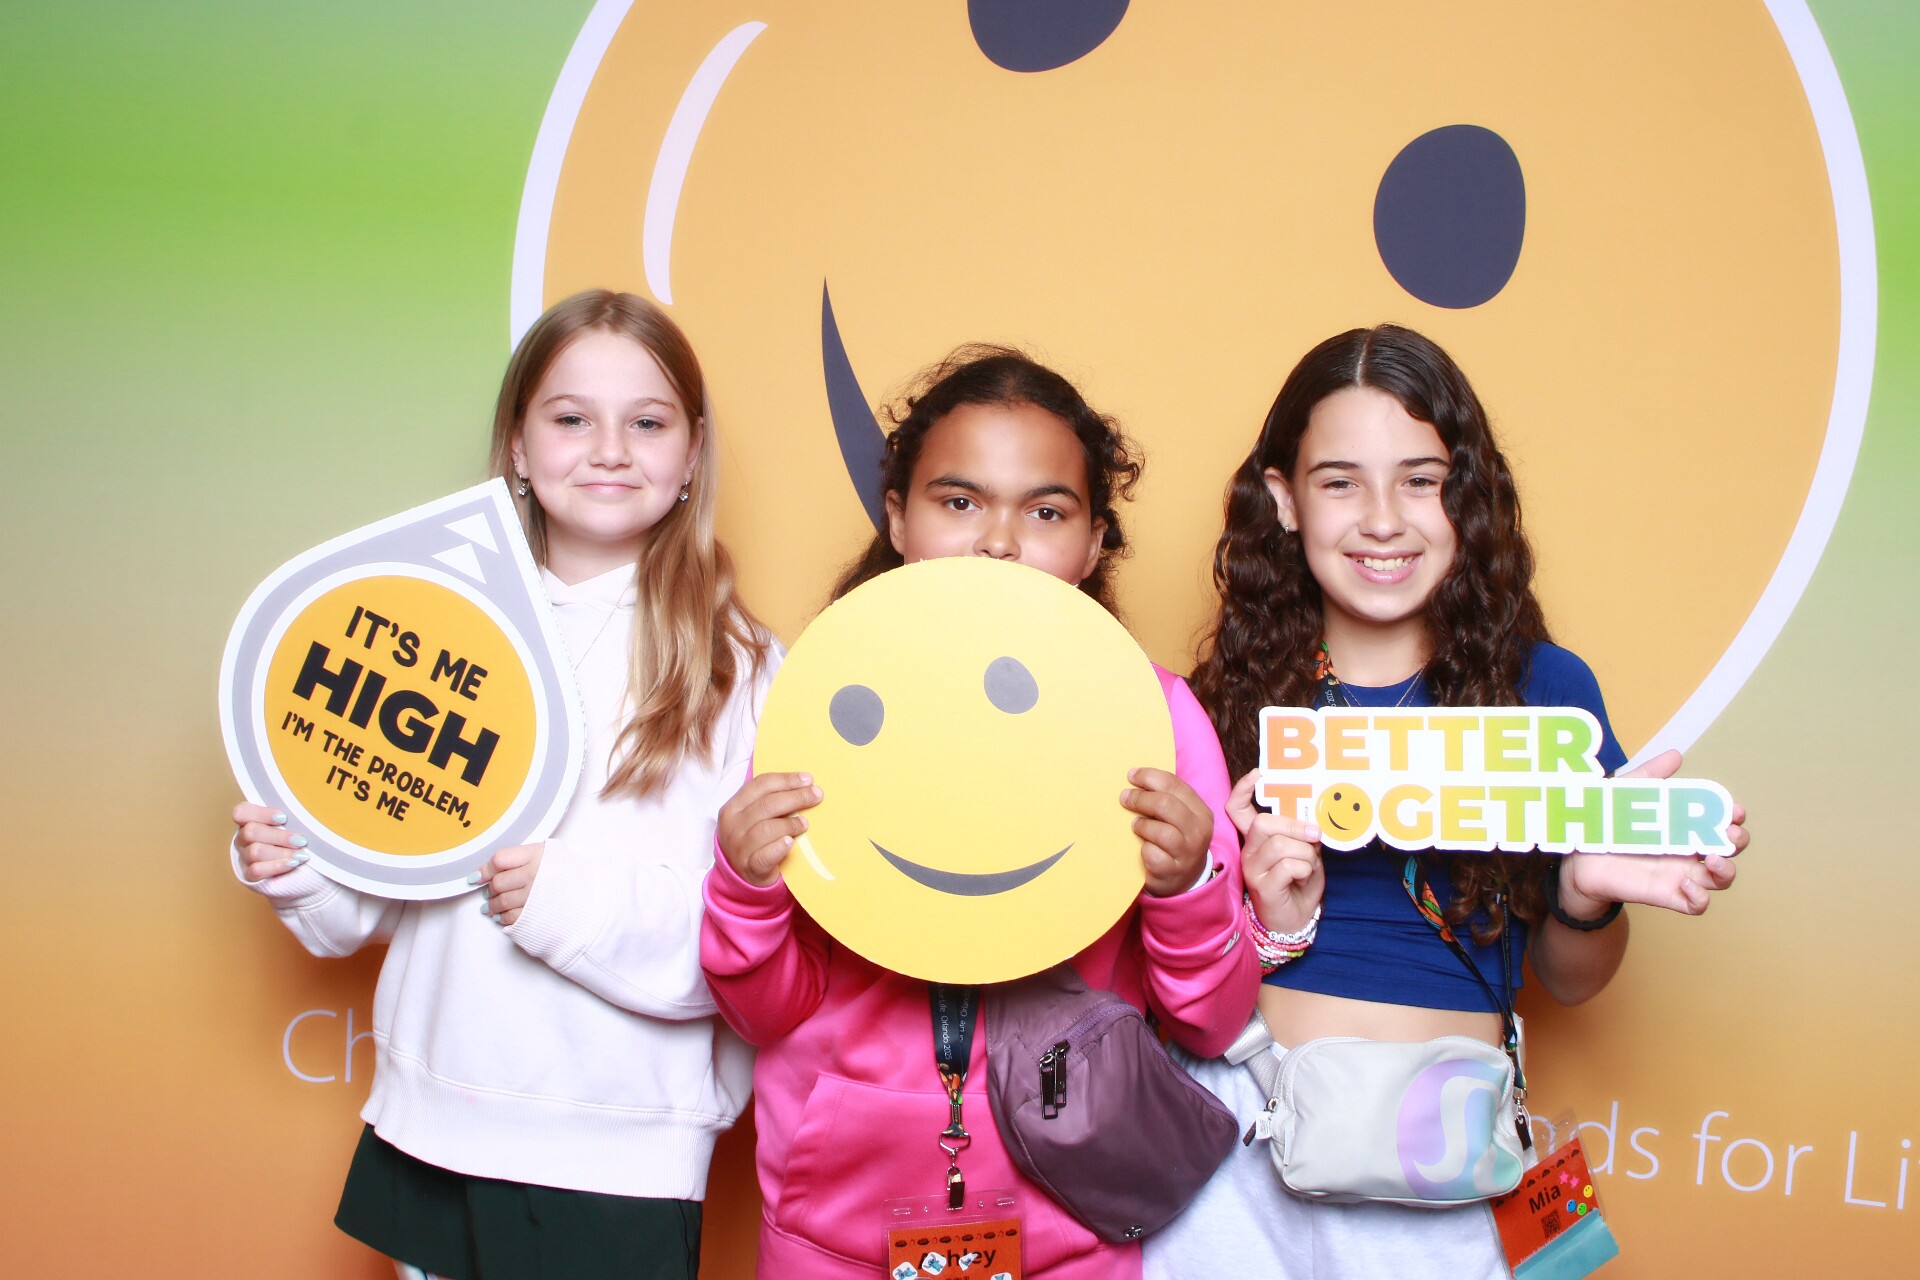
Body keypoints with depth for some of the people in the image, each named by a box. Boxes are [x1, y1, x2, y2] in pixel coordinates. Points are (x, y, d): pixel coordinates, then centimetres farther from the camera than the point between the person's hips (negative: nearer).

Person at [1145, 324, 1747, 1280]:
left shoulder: (1545, 688, -1)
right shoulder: (1229, 693, 0)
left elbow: (1567, 983, 8)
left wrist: (1590, 895, -12)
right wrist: (1271, 921, -18)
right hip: (1237, 1117, 1)